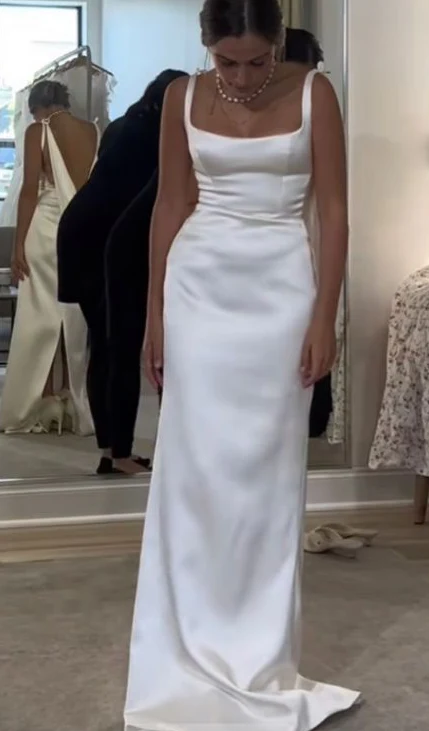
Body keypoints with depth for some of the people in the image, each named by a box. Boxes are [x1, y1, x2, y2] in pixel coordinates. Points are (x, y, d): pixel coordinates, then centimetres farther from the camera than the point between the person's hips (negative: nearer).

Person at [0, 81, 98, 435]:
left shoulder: (37, 131, -1)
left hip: (48, 230, -4)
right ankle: (74, 408, 12)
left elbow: (30, 190, -8)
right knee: (78, 322, 9)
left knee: (41, 321, 2)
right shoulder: (94, 132, 10)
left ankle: (40, 408, 4)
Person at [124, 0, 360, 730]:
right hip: (200, 285, 2)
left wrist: (324, 316, -10)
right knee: (194, 464, 1)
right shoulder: (183, 98, 3)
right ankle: (191, 643, 13)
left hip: (280, 287, -1)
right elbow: (169, 206, 7)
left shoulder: (313, 94, -3)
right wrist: (155, 313, 4)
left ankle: (260, 647, 15)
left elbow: (334, 210, -4)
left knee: (269, 464, 3)